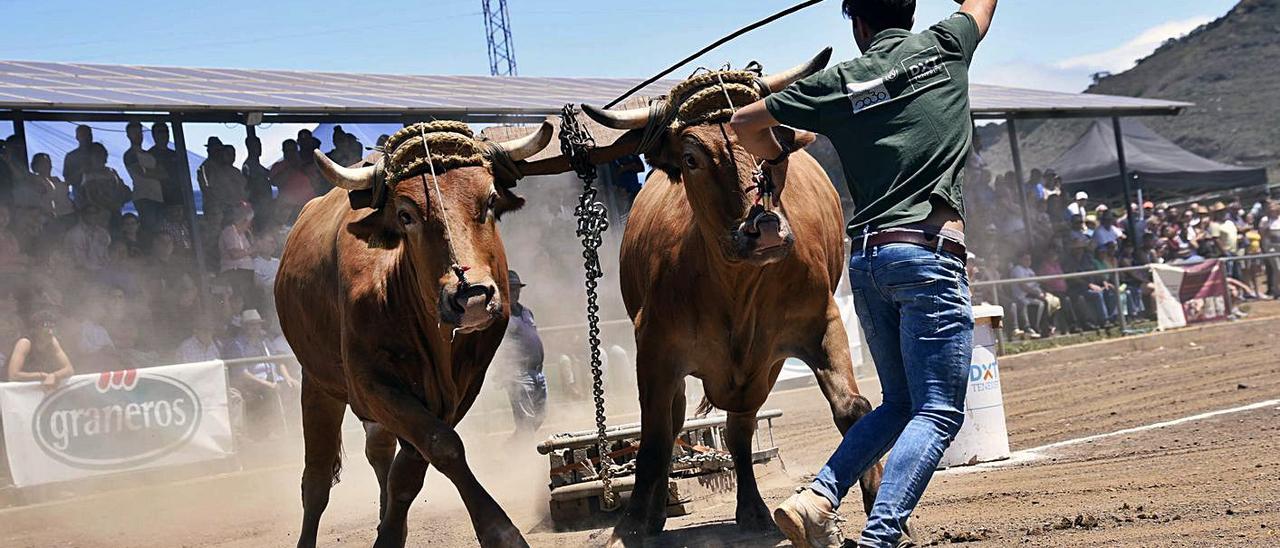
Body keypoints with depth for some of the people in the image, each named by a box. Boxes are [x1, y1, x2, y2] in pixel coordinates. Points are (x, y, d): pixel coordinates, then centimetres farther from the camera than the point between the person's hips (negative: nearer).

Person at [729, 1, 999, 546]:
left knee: (900, 402, 18)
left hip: (865, 257, 4)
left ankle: (816, 497, 2)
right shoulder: (943, 47, 8)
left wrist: (777, 160, 32)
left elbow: (744, 123, 14)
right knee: (938, 412, -5)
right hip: (929, 254, -4)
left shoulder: (840, 81, 10)